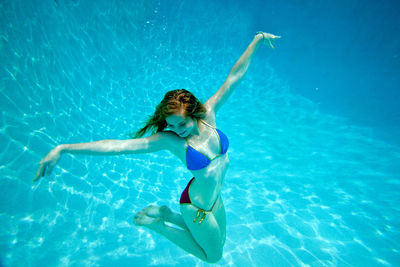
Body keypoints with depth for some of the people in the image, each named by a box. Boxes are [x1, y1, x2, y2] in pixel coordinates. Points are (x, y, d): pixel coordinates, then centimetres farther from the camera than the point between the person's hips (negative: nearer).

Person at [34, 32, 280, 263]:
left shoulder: (208, 115, -17)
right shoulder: (169, 140, -27)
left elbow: (234, 77, -13)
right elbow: (116, 145, -33)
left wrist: (257, 40, -6)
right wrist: (63, 149, -38)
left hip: (215, 198, 6)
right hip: (196, 206, -6)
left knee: (219, 243, 29)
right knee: (213, 256, 19)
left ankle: (167, 215, 31)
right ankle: (156, 222, 21)